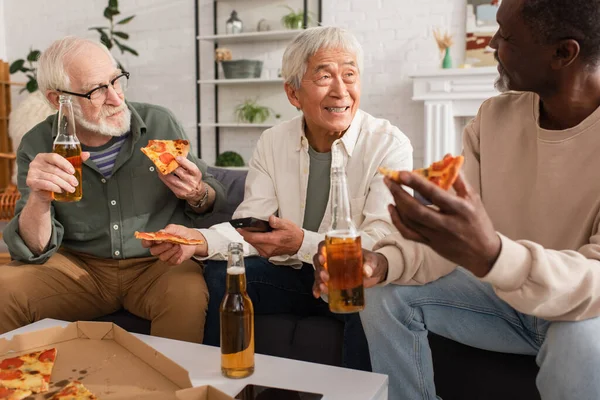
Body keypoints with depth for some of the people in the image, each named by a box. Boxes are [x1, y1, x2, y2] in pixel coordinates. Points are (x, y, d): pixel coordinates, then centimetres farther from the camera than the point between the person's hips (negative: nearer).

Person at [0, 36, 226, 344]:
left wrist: (198, 195, -18)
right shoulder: (37, 147, -3)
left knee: (187, 293, -32)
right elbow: (33, 250, -7)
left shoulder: (160, 123, -4)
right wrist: (39, 200, -27)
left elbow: (213, 201, 6)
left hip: (158, 262, -1)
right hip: (79, 267, 2)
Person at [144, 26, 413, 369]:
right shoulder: (273, 143, 2)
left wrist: (303, 244, -35)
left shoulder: (390, 145, -11)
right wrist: (199, 240, -25)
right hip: (290, 277, 4)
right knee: (219, 275, -17)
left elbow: (381, 242, -20)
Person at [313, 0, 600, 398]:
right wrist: (382, 262, -28)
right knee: (387, 295, -10)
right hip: (506, 291, 5)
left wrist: (490, 255, -52)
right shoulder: (494, 118, -6)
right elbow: (454, 229, -8)